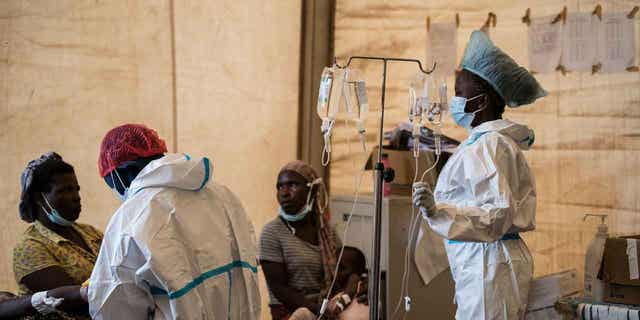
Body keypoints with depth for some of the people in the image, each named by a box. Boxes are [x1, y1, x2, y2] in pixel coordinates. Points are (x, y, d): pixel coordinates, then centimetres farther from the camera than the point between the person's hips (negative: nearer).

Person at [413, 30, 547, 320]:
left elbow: (498, 214, -25)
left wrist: (438, 211, -35)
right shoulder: (497, 141, 16)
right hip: (477, 262, 11)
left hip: (487, 264, -11)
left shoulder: (487, 146, -16)